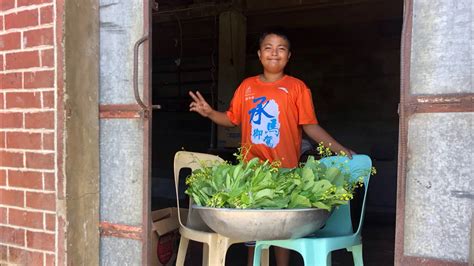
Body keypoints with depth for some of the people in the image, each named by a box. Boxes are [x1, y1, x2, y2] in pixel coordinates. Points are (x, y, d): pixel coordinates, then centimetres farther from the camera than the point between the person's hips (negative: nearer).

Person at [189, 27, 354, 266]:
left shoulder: (296, 87, -1)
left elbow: (310, 126, -2)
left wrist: (340, 150, -10)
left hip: (284, 169, -2)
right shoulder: (247, 86, 7)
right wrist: (210, 113, -3)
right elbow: (232, 119, 13)